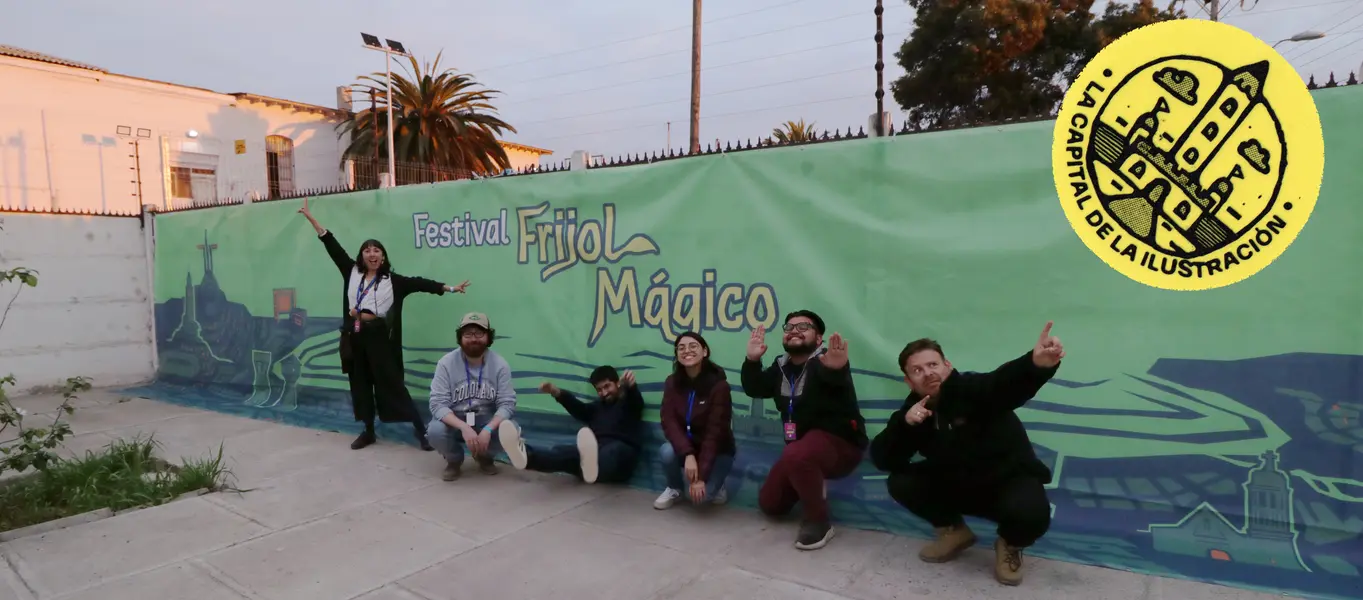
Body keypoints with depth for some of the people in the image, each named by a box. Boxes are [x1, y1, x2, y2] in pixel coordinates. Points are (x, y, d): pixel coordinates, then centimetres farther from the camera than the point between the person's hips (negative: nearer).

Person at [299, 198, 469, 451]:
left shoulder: (392, 280, -2)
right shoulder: (352, 272, 7)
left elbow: (420, 283, -8)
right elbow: (332, 246, 10)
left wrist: (450, 288, -17)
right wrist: (311, 218, 12)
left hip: (378, 335, -4)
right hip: (355, 335, 4)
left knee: (392, 383, -5)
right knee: (360, 383, 12)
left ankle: (420, 429, -1)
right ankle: (369, 432, 25)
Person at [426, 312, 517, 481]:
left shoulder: (500, 364, -13)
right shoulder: (446, 363, -15)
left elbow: (507, 403, -15)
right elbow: (438, 404, -20)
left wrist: (488, 429, -34)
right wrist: (464, 427, -36)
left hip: (487, 420, 1)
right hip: (454, 421, -1)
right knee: (435, 430, -33)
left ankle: (484, 457, 7)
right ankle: (454, 460, 4)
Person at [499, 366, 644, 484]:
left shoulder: (628, 404, 18)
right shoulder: (597, 408, 32)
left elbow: (636, 399, -7)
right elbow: (577, 407, 12)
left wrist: (630, 386, -34)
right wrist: (556, 392, -9)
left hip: (620, 456, -4)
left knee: (613, 450, -39)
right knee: (564, 452, -24)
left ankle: (592, 463, -73)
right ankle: (527, 455, -54)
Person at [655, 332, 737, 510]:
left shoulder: (719, 385, -21)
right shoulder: (672, 382, -8)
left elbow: (715, 432, -24)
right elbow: (668, 421, -17)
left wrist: (702, 477, -28)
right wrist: (688, 454, -33)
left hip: (716, 451, -3)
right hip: (685, 446, 4)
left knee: (697, 493, -26)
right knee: (666, 452, -29)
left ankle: (713, 486, 11)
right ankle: (675, 488, 3)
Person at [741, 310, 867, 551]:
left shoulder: (825, 361, -18)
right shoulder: (782, 365, 7)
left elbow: (838, 381, -41)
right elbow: (754, 389, -2)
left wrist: (837, 369, -66)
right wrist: (752, 361, -20)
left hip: (840, 443, -8)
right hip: (803, 446, 8)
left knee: (796, 455, -40)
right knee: (769, 504, 10)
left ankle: (819, 521, -19)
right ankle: (813, 484, 34)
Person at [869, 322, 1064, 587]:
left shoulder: (974, 388, -22)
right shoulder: (913, 410, -8)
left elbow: (1010, 380, -48)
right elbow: (882, 460, -16)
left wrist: (1036, 364, -72)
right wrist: (903, 423, -32)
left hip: (1010, 481, -4)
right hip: (957, 485, 4)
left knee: (1031, 513, -36)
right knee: (900, 483, -14)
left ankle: (1010, 545, 3)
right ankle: (955, 532, 11)